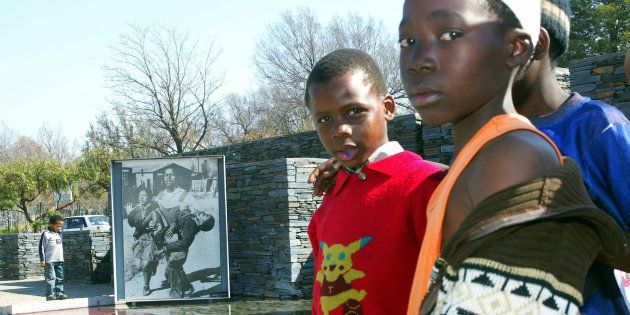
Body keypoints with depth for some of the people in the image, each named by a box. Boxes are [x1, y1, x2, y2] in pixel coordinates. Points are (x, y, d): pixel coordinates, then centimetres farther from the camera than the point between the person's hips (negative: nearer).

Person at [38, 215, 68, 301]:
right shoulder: (46, 234, -6)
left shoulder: (59, 235, 17)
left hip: (59, 260, 7)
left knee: (60, 277, 7)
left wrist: (62, 258, 25)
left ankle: (59, 293, 12)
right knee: (51, 278, -7)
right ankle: (50, 294, -3)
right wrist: (42, 260, -10)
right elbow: (42, 247, -7)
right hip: (49, 261, -7)